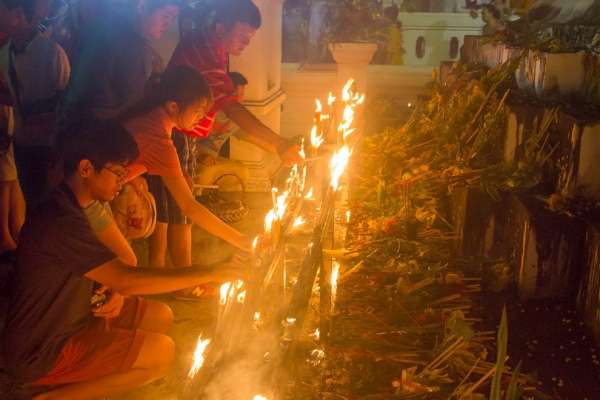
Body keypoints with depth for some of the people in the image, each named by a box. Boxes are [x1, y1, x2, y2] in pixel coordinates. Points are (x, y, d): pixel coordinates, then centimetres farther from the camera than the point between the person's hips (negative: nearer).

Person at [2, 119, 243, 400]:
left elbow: (105, 272, 16)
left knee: (160, 317, 7)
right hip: (40, 353, -10)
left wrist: (113, 293, -8)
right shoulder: (59, 221, -28)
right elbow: (126, 279, -32)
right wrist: (209, 273, -26)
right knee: (161, 352, -18)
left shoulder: (68, 209, 5)